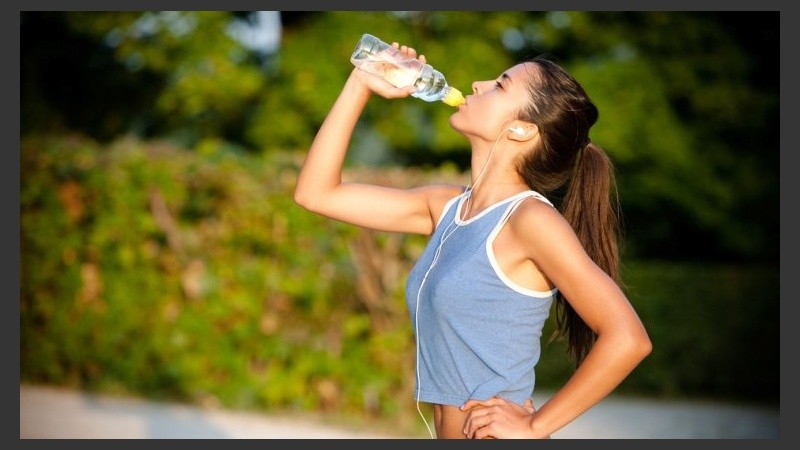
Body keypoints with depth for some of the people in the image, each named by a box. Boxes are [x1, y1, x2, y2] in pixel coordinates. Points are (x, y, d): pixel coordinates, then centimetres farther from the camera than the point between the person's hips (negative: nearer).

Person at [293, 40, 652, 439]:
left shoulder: (531, 218, -16)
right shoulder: (447, 207, 5)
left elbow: (628, 340, -23)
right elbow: (316, 193, 10)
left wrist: (535, 426, -17)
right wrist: (360, 85, 4)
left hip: (495, 433, -7)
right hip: (449, 431, 7)